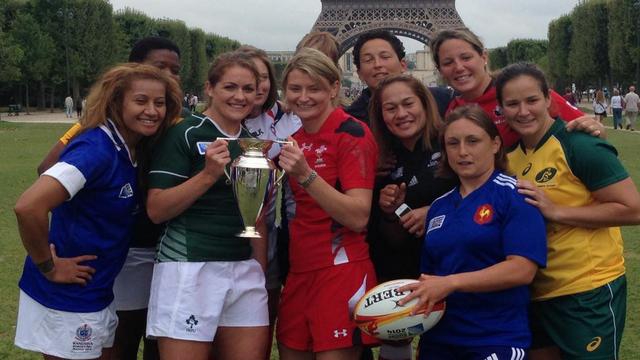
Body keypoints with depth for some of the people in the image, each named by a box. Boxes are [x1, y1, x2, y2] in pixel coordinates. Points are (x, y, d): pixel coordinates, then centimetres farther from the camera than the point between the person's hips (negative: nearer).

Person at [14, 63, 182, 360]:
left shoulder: (129, 150, 3)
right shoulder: (96, 148, -23)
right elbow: (28, 207, -32)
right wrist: (49, 268, -20)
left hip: (99, 292, 9)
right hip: (66, 299, -9)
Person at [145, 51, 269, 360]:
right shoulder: (185, 134, -5)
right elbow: (156, 210, -11)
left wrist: (260, 272, 16)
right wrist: (209, 174, -19)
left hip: (244, 270, 6)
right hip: (189, 267, -6)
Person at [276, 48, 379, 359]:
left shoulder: (352, 133, -10)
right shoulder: (295, 138, 12)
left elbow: (359, 217, -18)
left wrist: (305, 175, -27)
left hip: (341, 271, -7)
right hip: (299, 271, 7)